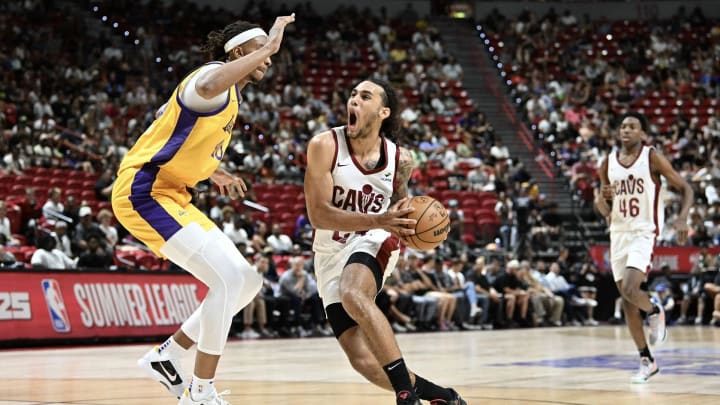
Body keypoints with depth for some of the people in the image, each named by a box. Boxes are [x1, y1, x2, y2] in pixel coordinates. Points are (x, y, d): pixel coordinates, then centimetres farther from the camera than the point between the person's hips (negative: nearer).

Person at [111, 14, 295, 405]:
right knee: (229, 278, -19)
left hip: (171, 195, 10)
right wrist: (268, 46, -33)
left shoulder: (230, 98, 19)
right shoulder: (216, 74, -12)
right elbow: (207, 88, -40)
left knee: (247, 281, 8)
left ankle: (166, 356, 16)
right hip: (144, 192, -10)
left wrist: (212, 171, 31)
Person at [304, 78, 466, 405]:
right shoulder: (324, 146, -15)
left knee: (353, 295, -37)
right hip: (331, 254, 1)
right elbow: (318, 215, -21)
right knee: (363, 360, -9)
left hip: (373, 243, -1)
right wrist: (379, 221, -31)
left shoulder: (400, 159, -6)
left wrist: (413, 227, -10)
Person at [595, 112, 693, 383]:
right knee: (627, 301, 6)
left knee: (629, 289, -25)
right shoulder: (608, 163, 6)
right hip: (618, 234, 5)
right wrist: (602, 202, -10)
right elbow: (603, 205, 15)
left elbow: (686, 189, -3)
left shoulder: (652, 159, -7)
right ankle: (647, 361, 16)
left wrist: (682, 218, -20)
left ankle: (655, 312, 10)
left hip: (644, 233, -5)